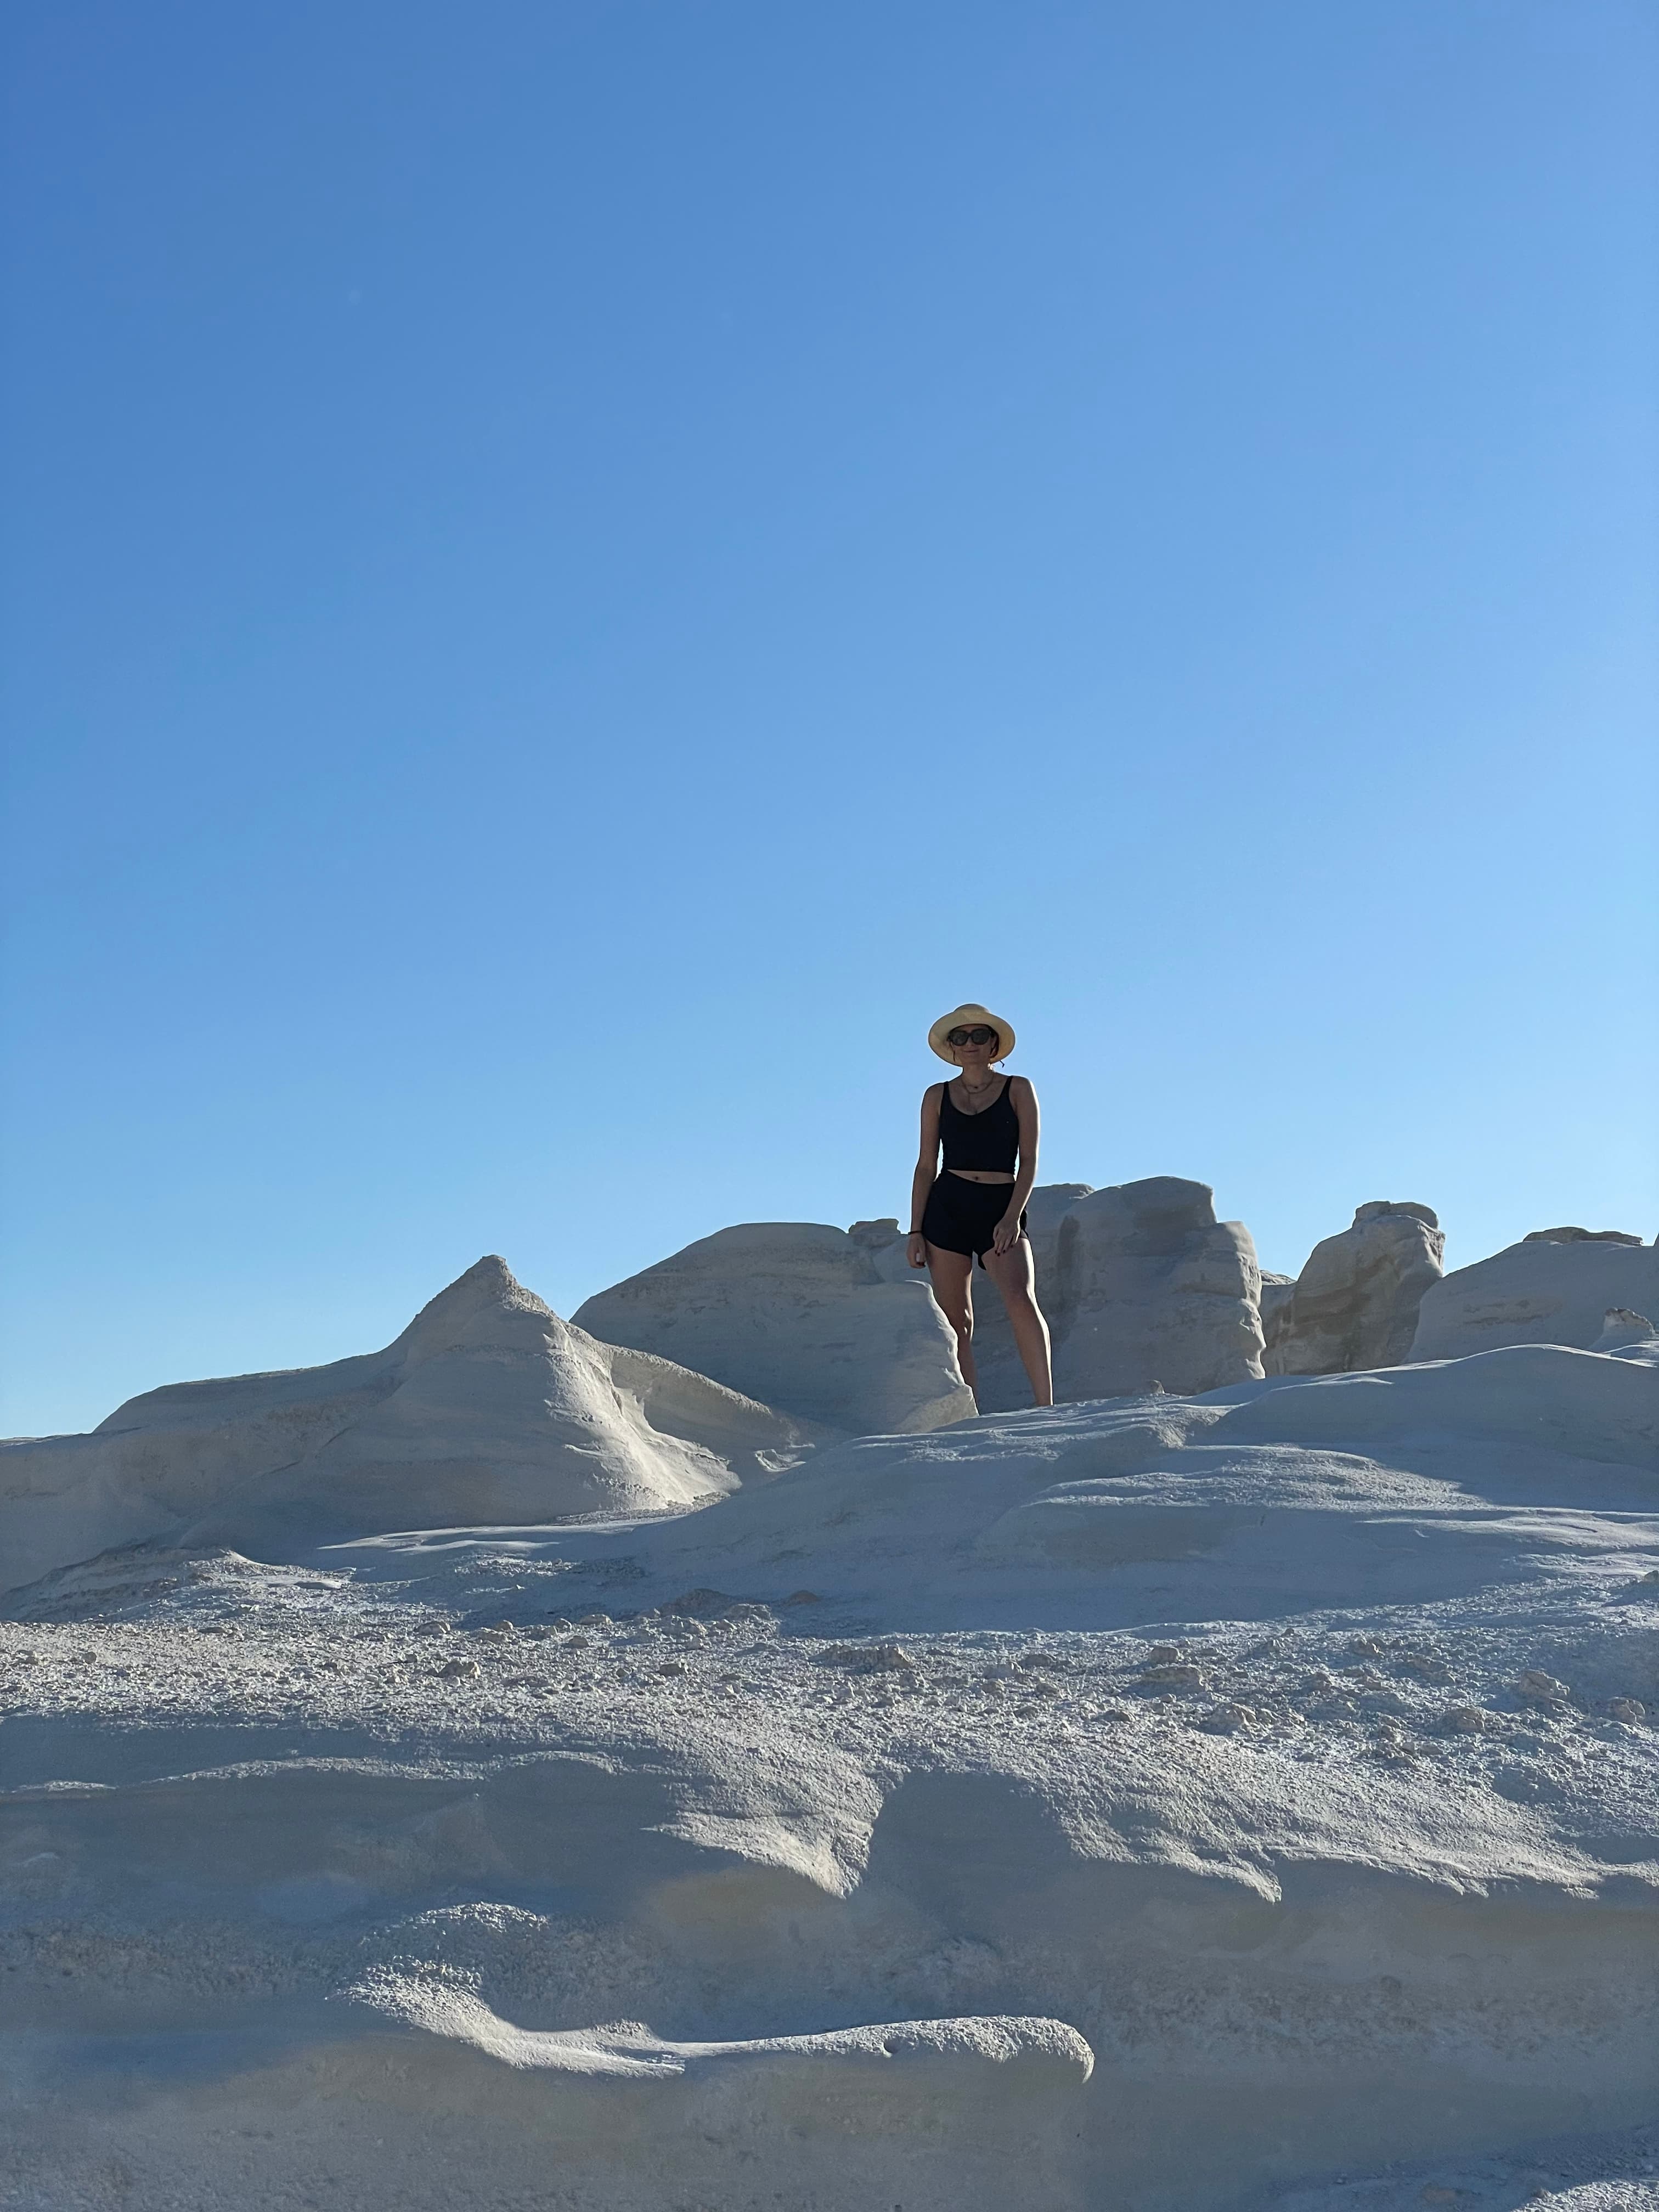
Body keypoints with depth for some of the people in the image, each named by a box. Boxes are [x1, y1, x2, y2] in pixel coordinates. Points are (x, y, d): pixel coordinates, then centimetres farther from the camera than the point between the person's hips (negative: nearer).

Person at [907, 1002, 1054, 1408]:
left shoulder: (1017, 1089, 6)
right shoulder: (937, 1096, 10)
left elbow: (1029, 1160, 1)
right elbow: (926, 1166, 10)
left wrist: (1013, 1216, -12)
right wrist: (916, 1231, 3)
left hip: (1002, 1208, -2)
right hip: (947, 1207, 2)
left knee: (1021, 1298, -24)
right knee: (955, 1319, 0)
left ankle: (1045, 1404, -28)